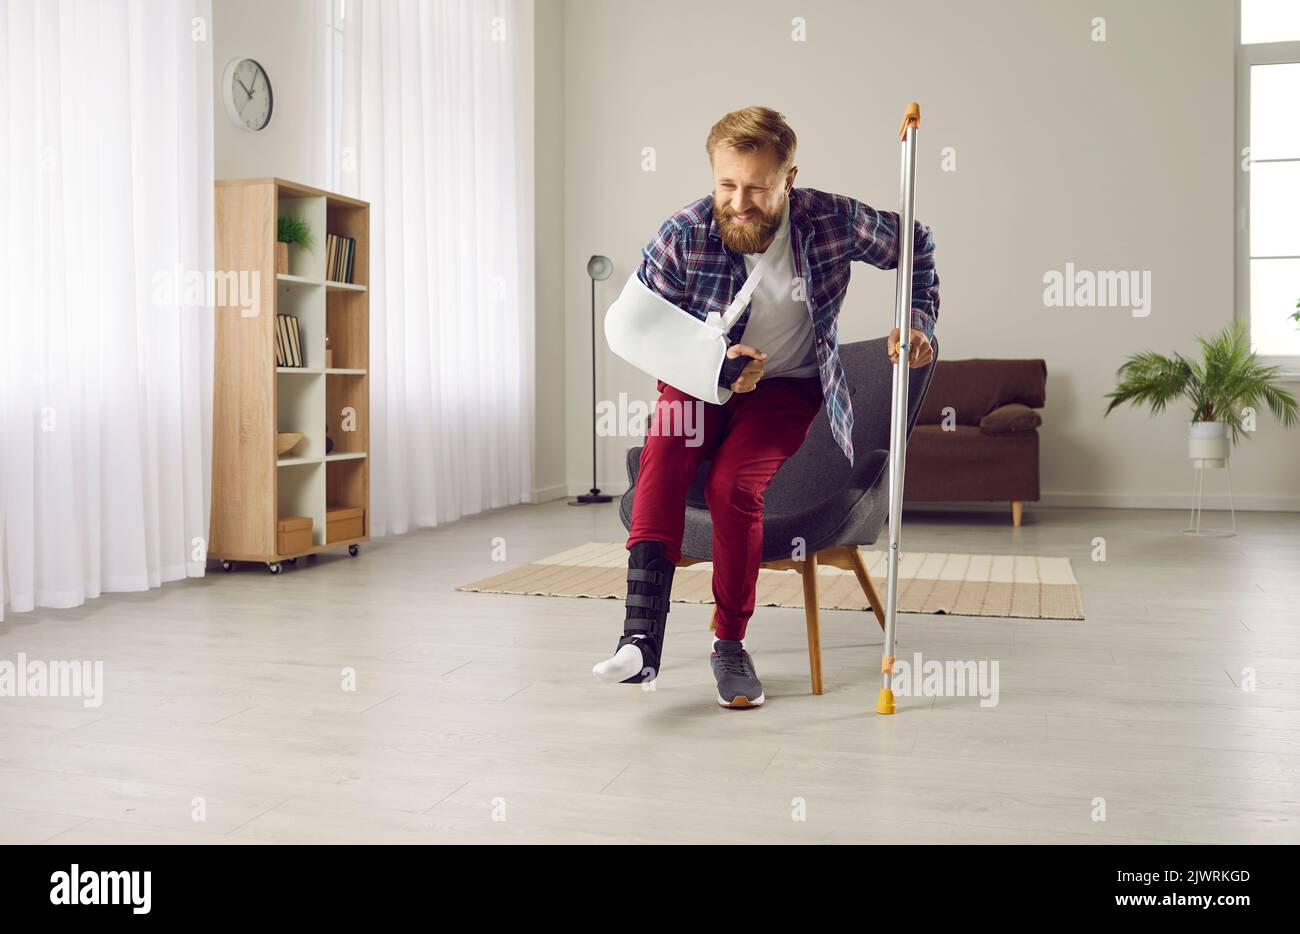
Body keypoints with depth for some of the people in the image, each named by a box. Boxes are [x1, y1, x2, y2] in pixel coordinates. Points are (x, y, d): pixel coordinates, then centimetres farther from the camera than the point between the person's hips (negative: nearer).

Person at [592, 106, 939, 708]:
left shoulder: (835, 221, -13)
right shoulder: (683, 236, -16)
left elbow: (915, 246, 6)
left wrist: (918, 320, -5)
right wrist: (716, 364, -21)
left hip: (786, 386, -1)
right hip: (700, 378, 1)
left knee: (735, 485, -28)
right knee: (663, 455, -31)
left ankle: (730, 644, -9)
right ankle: (641, 639, -37)